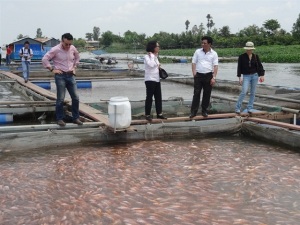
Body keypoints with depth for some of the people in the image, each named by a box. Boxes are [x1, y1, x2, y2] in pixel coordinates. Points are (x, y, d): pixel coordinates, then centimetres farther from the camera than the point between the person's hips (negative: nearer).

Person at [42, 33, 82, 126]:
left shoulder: (73, 48, 4)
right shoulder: (55, 49, -11)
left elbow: (77, 57, 24)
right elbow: (45, 59, -10)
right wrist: (52, 69, -10)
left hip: (71, 75, 5)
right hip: (60, 76, -5)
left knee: (75, 98, 4)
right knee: (60, 99, -2)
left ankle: (76, 118, 15)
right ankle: (60, 119, 10)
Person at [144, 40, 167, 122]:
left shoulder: (155, 57, 14)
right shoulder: (147, 57, -11)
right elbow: (151, 65, -27)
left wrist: (158, 66, 6)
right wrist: (152, 56, -18)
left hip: (157, 79, 8)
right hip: (150, 80, -8)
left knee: (158, 97, 9)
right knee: (149, 97, -3)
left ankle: (159, 114, 16)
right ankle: (148, 115, 4)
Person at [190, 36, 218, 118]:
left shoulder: (214, 54, 1)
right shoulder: (198, 52, 5)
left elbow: (215, 66, -3)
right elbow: (193, 63, 5)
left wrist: (214, 77, -11)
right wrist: (194, 74, -6)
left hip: (208, 76, 0)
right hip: (198, 75, 0)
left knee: (207, 94, 6)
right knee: (196, 93, -1)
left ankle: (204, 111, 17)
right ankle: (193, 111, 3)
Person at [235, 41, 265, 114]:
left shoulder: (255, 56, 3)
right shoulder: (242, 57, -3)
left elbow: (260, 66, 5)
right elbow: (239, 67, -4)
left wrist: (262, 75, -5)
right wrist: (239, 77, -10)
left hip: (255, 75, 3)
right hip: (246, 76, -3)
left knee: (253, 93, 5)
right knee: (244, 92, -14)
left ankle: (250, 108, 13)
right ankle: (237, 108, -8)